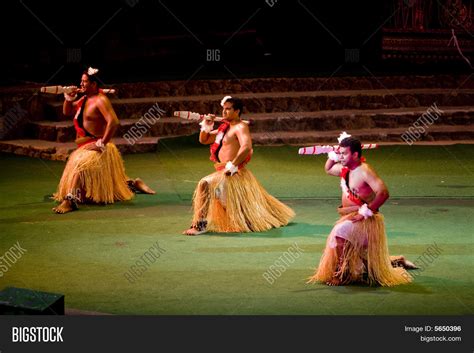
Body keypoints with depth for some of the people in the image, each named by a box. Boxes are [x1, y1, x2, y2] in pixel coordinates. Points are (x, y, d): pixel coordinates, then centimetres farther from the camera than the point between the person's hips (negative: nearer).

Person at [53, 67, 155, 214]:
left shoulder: (100, 100, -16)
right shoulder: (85, 99, 11)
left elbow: (113, 122, -27)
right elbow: (66, 112, 22)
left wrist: (102, 143, -26)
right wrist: (69, 98, 2)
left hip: (96, 147, -10)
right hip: (85, 146, 10)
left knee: (80, 164, -35)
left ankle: (71, 200, -44)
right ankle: (133, 184, 36)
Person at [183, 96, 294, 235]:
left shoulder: (240, 127, -11)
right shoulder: (225, 127, 16)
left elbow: (246, 147, -27)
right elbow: (203, 140, 21)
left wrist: (232, 166, -26)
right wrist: (206, 127, 2)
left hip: (233, 173, -10)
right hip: (222, 171, 10)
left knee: (205, 185, -27)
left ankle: (200, 225, -28)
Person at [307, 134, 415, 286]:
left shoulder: (364, 171, -20)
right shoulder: (345, 169, 5)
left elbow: (383, 193, -30)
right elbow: (328, 169, 24)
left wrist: (365, 212, -29)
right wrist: (333, 156, 3)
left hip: (365, 221, -9)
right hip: (351, 217, 10)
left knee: (339, 232, -34)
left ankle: (343, 273, -23)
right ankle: (397, 262, 41)